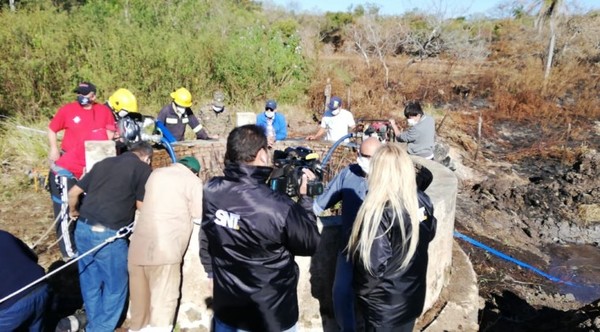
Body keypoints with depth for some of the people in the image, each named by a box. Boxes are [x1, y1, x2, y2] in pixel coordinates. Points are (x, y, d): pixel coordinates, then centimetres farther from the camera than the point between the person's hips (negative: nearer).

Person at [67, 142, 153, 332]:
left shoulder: (103, 163, 17)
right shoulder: (143, 168, 1)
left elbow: (73, 193, 21)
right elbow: (142, 207, 0)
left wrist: (74, 212, 39)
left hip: (83, 229, 7)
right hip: (108, 234, -6)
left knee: (90, 282, 21)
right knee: (115, 286, 13)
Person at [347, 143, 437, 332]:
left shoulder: (379, 213, -30)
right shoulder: (422, 200, -7)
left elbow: (373, 265, -28)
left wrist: (356, 246, -9)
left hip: (384, 306, -6)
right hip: (412, 298, 6)